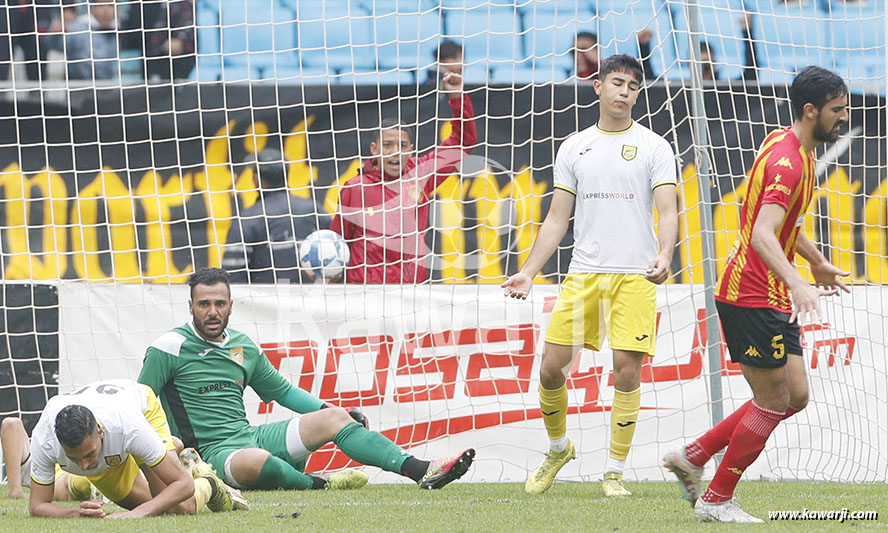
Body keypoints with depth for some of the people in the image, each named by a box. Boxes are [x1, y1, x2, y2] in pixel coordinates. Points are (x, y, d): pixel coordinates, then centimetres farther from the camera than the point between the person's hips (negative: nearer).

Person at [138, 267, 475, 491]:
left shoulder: (243, 346, 16)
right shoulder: (169, 347, -4)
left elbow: (283, 391, 29)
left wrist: (328, 410, 18)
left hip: (251, 435, 7)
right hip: (212, 451, -7)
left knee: (333, 418, -4)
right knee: (257, 460, -43)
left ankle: (422, 471, -11)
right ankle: (320, 484, -19)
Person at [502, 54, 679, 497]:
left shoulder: (653, 147, 4)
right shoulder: (575, 147, 13)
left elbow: (668, 212, -5)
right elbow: (557, 219, 15)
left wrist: (664, 256, -24)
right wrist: (528, 272, 7)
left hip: (635, 277, -3)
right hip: (583, 273, 3)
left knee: (626, 369, -9)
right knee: (551, 366, -3)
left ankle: (614, 472, 2)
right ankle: (558, 448, 22)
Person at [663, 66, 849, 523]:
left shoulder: (792, 148, 13)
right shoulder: (786, 160, -20)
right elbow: (762, 235, -32)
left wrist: (817, 262, 40)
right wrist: (796, 284, -45)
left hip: (772, 297, 10)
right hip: (753, 294, -10)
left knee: (795, 396, 9)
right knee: (773, 402, -4)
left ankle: (692, 457, 17)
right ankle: (717, 501, 7)